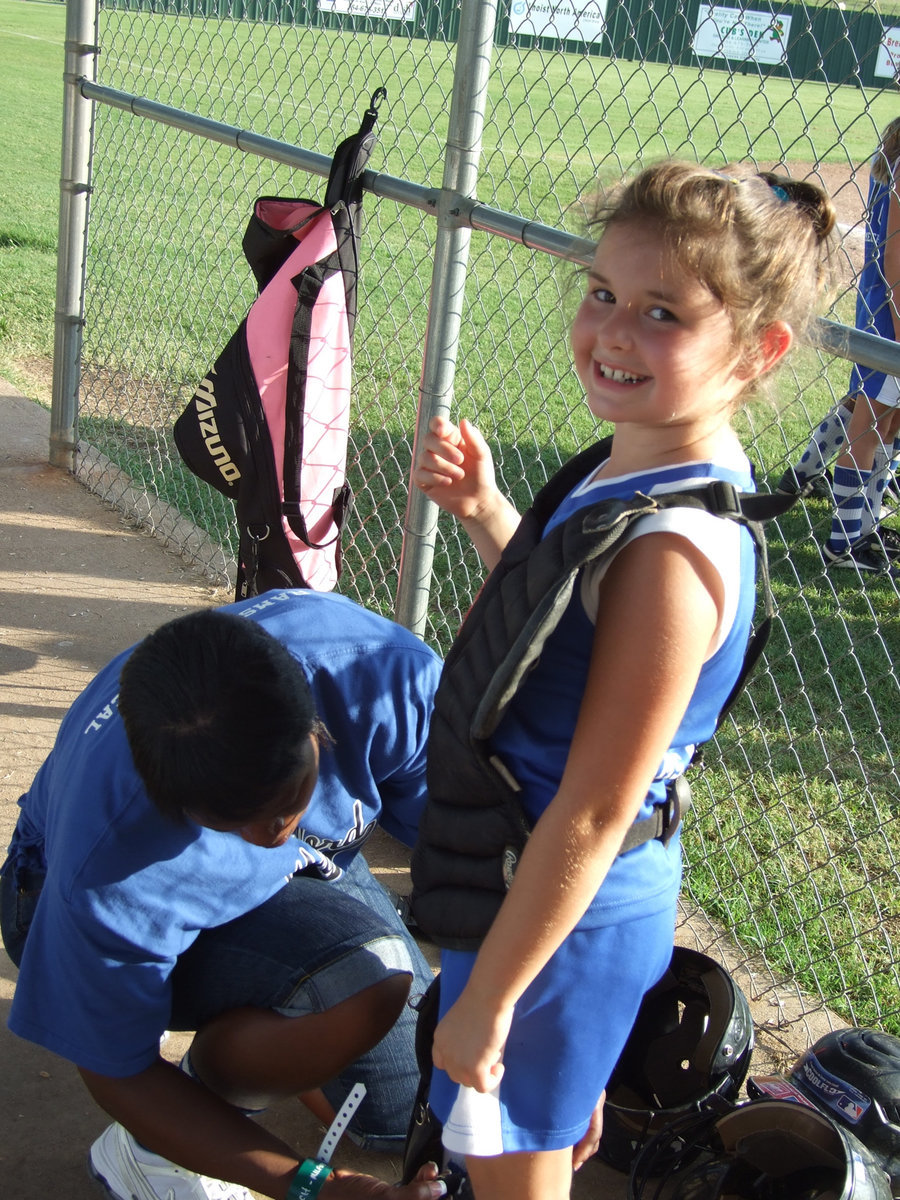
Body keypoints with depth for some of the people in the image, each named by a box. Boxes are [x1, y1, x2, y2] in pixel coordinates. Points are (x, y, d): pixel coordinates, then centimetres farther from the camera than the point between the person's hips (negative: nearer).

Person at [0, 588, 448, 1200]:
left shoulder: (388, 675, -36)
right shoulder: (108, 888, -42)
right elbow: (117, 1073, -25)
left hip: (308, 873, 5)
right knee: (367, 988, -33)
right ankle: (151, 1147, -7)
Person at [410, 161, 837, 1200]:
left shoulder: (671, 549, -33)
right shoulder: (644, 471, -4)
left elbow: (591, 818, -28)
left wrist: (485, 997, -19)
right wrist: (484, 511, -2)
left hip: (565, 914, -8)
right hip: (584, 892, 8)